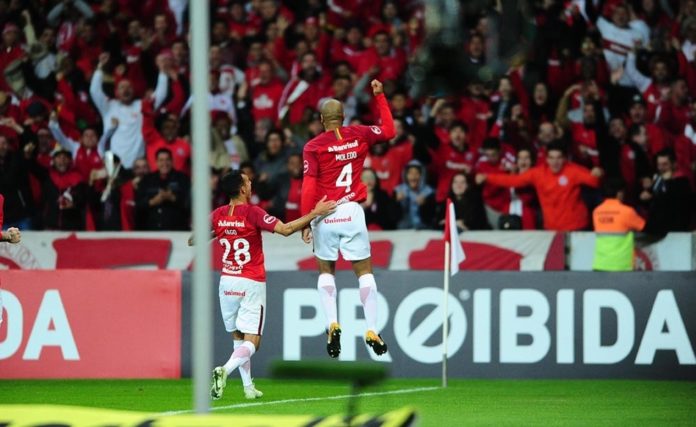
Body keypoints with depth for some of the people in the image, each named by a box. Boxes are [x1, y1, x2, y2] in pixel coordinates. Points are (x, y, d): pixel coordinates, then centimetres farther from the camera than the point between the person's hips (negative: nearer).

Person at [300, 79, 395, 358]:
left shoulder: (314, 146, -5)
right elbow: (389, 131, 19)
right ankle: (372, 330, -1)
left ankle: (332, 324, -1)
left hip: (324, 215, -1)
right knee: (364, 271, 6)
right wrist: (379, 96, 24)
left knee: (326, 270, 15)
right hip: (352, 212, 1)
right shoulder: (359, 135, 1)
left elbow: (309, 187, -10)